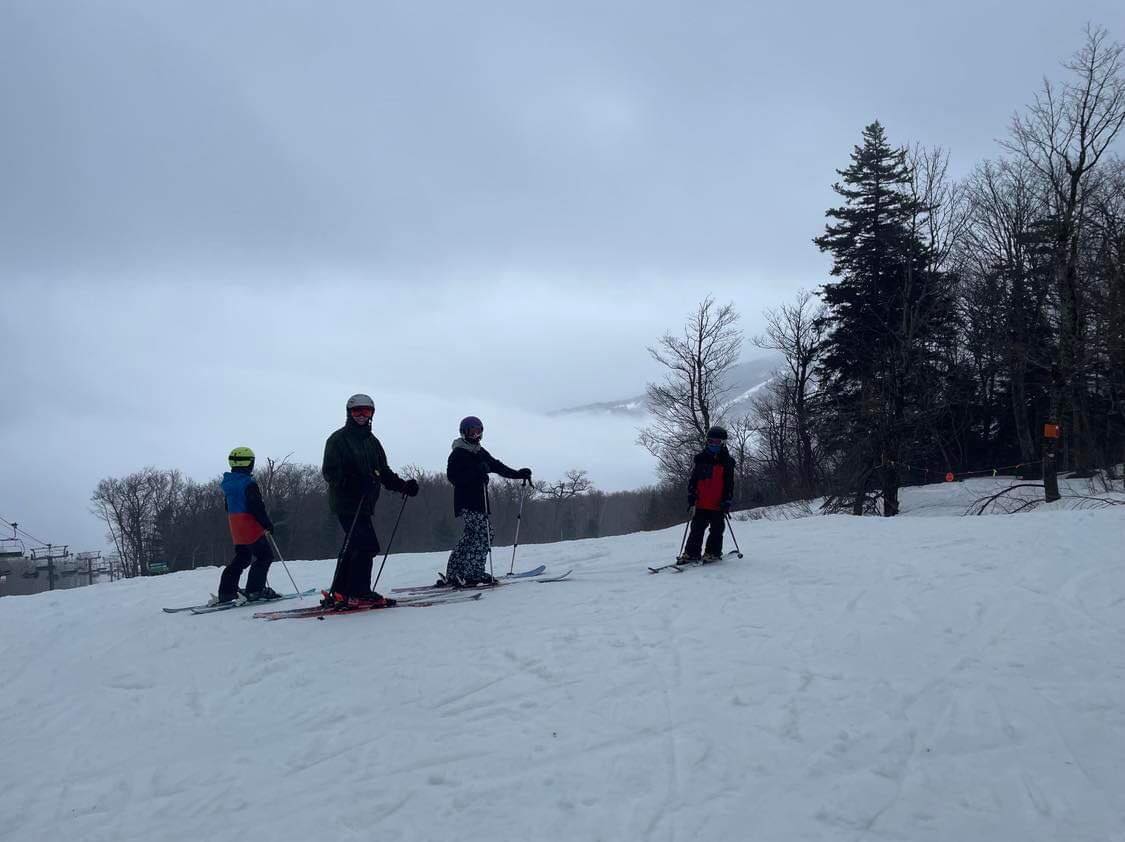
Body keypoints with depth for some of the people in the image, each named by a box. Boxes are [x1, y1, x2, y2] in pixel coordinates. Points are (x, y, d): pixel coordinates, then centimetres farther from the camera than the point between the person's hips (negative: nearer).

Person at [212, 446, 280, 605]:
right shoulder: (249, 484, -16)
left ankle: (225, 592, 13)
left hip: (235, 529, 9)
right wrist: (267, 524, -12)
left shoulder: (228, 484, 11)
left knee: (241, 558, 17)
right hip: (250, 528, -9)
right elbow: (257, 507, -21)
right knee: (264, 556, -1)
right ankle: (255, 590, -6)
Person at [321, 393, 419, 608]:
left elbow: (384, 472, 19)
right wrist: (350, 481, -28)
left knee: (353, 547, 10)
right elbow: (329, 472, -12)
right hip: (347, 502, -8)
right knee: (367, 545, -14)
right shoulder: (338, 439, -4)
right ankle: (359, 594, -8)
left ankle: (338, 593, 18)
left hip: (364, 504, 8)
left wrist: (403, 485, 4)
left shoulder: (372, 441, 19)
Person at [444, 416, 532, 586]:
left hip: (478, 501, 9)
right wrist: (476, 472, -27)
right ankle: (473, 573, -16)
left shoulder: (480, 453, 18)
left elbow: (497, 466, 20)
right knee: (484, 533, -17)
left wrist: (518, 474, 10)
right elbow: (453, 476, -17)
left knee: (469, 537, 9)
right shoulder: (458, 454, -6)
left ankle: (453, 575, 13)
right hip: (466, 502, -9)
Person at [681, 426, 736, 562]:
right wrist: (691, 497, 2)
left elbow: (729, 485, 0)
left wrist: (727, 502, -6)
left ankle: (713, 553, 17)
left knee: (716, 530, 5)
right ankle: (691, 553, 7)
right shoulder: (701, 459, 7)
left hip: (718, 505, -2)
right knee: (697, 529, 4)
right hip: (701, 503, 2)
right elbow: (693, 480, 9)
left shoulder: (727, 461, 0)